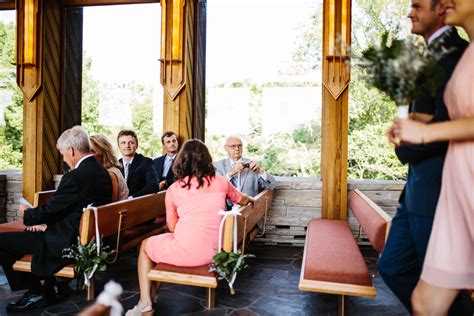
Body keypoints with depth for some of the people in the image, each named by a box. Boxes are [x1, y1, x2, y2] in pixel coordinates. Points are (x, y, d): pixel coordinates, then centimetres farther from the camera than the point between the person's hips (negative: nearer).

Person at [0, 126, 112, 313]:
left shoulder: (75, 177, -24)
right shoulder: (102, 172, 4)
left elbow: (48, 212, -15)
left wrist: (26, 214, 7)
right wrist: (34, 214, 13)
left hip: (67, 245, -10)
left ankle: (36, 293, 13)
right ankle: (49, 287, 28)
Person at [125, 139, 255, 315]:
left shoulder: (173, 190, 1)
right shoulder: (220, 182, 6)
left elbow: (171, 227, 8)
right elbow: (243, 200, 23)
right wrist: (251, 199, 46)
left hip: (184, 252, -4)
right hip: (213, 253, 4)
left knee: (145, 246, 26)